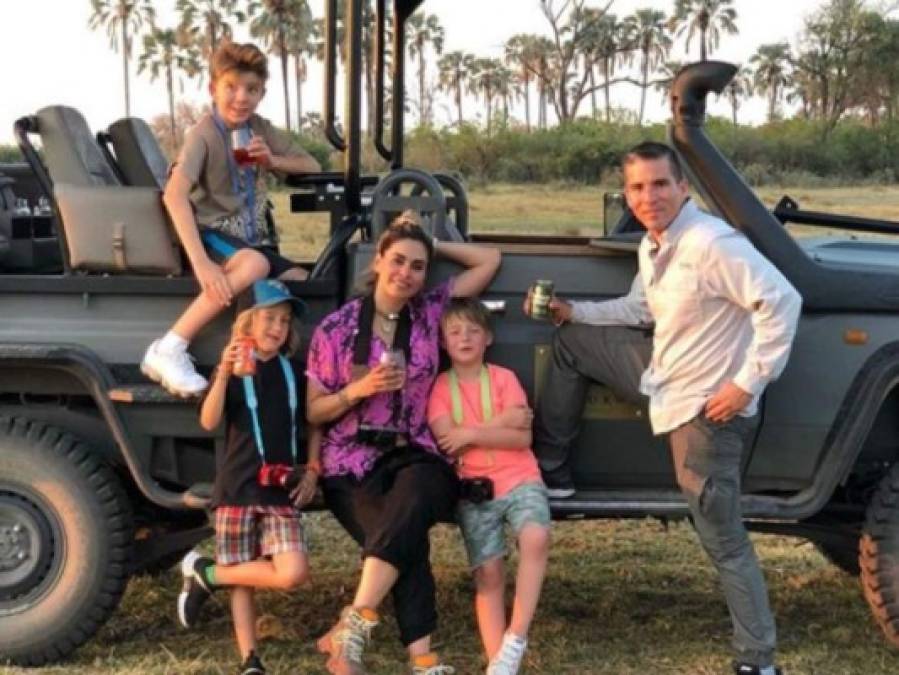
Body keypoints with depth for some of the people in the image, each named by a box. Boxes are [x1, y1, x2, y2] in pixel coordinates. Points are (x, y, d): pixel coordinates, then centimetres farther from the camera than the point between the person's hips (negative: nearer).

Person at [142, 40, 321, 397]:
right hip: (212, 234, -7)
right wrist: (201, 263, -38)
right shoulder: (205, 133, -12)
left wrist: (272, 160, -7)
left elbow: (312, 167, 15)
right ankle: (168, 350, -33)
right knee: (254, 263, -36)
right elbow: (174, 194, -27)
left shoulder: (260, 129, 9)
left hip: (252, 239, 7)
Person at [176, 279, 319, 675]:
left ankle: (206, 575, 4)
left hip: (282, 490, 3)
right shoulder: (232, 367, 0)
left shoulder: (293, 371, 10)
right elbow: (209, 422, -15)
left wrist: (313, 470, 6)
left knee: (293, 574, -12)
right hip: (237, 489, -3)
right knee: (242, 580, 0)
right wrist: (224, 375, -28)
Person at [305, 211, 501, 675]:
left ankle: (354, 624, -39)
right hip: (353, 462, -1)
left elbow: (489, 260, 13)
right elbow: (313, 412, 6)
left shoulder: (430, 310, 9)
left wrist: (432, 245, 10)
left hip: (415, 455, 1)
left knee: (413, 500, -36)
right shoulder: (336, 328, 3)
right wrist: (359, 389, -11)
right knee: (407, 538, -30)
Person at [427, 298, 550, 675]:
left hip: (519, 479, 0)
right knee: (488, 572, -8)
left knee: (536, 537, -28)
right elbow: (447, 441, -10)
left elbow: (522, 437, -5)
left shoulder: (504, 378, 5)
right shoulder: (439, 387, 5)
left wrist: (470, 434, -13)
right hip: (473, 489, 1)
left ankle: (515, 639, -22)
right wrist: (502, 421, -10)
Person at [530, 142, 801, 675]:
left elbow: (782, 302, -29)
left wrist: (748, 383, -26)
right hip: (665, 378, 9)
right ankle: (551, 471, 23)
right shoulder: (653, 245, 5)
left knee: (723, 538, -1)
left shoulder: (711, 243, -25)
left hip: (708, 407, -9)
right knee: (571, 342, 13)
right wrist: (573, 311, 11)